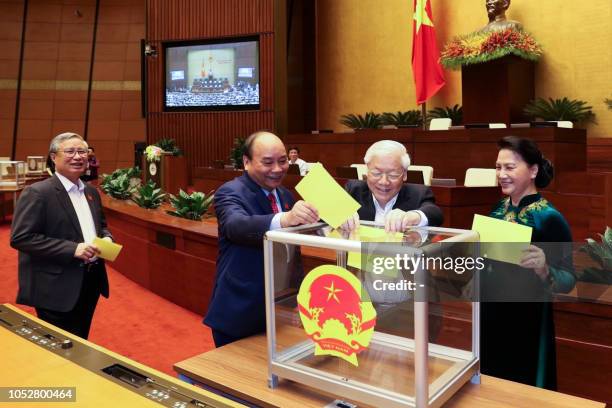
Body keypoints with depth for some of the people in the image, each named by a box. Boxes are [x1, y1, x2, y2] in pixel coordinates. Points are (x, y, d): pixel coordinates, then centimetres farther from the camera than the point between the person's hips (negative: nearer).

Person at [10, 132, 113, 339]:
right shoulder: (37, 193, -13)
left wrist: (106, 239, -2)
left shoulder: (91, 192, 10)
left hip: (91, 283, 7)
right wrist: (72, 249, -24)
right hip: (57, 288, -7)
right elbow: (20, 238, -19)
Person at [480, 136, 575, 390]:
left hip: (525, 323, -6)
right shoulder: (499, 208, 2)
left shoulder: (550, 218, -17)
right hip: (489, 316, 6)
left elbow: (568, 280, -18)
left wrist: (543, 269, -36)